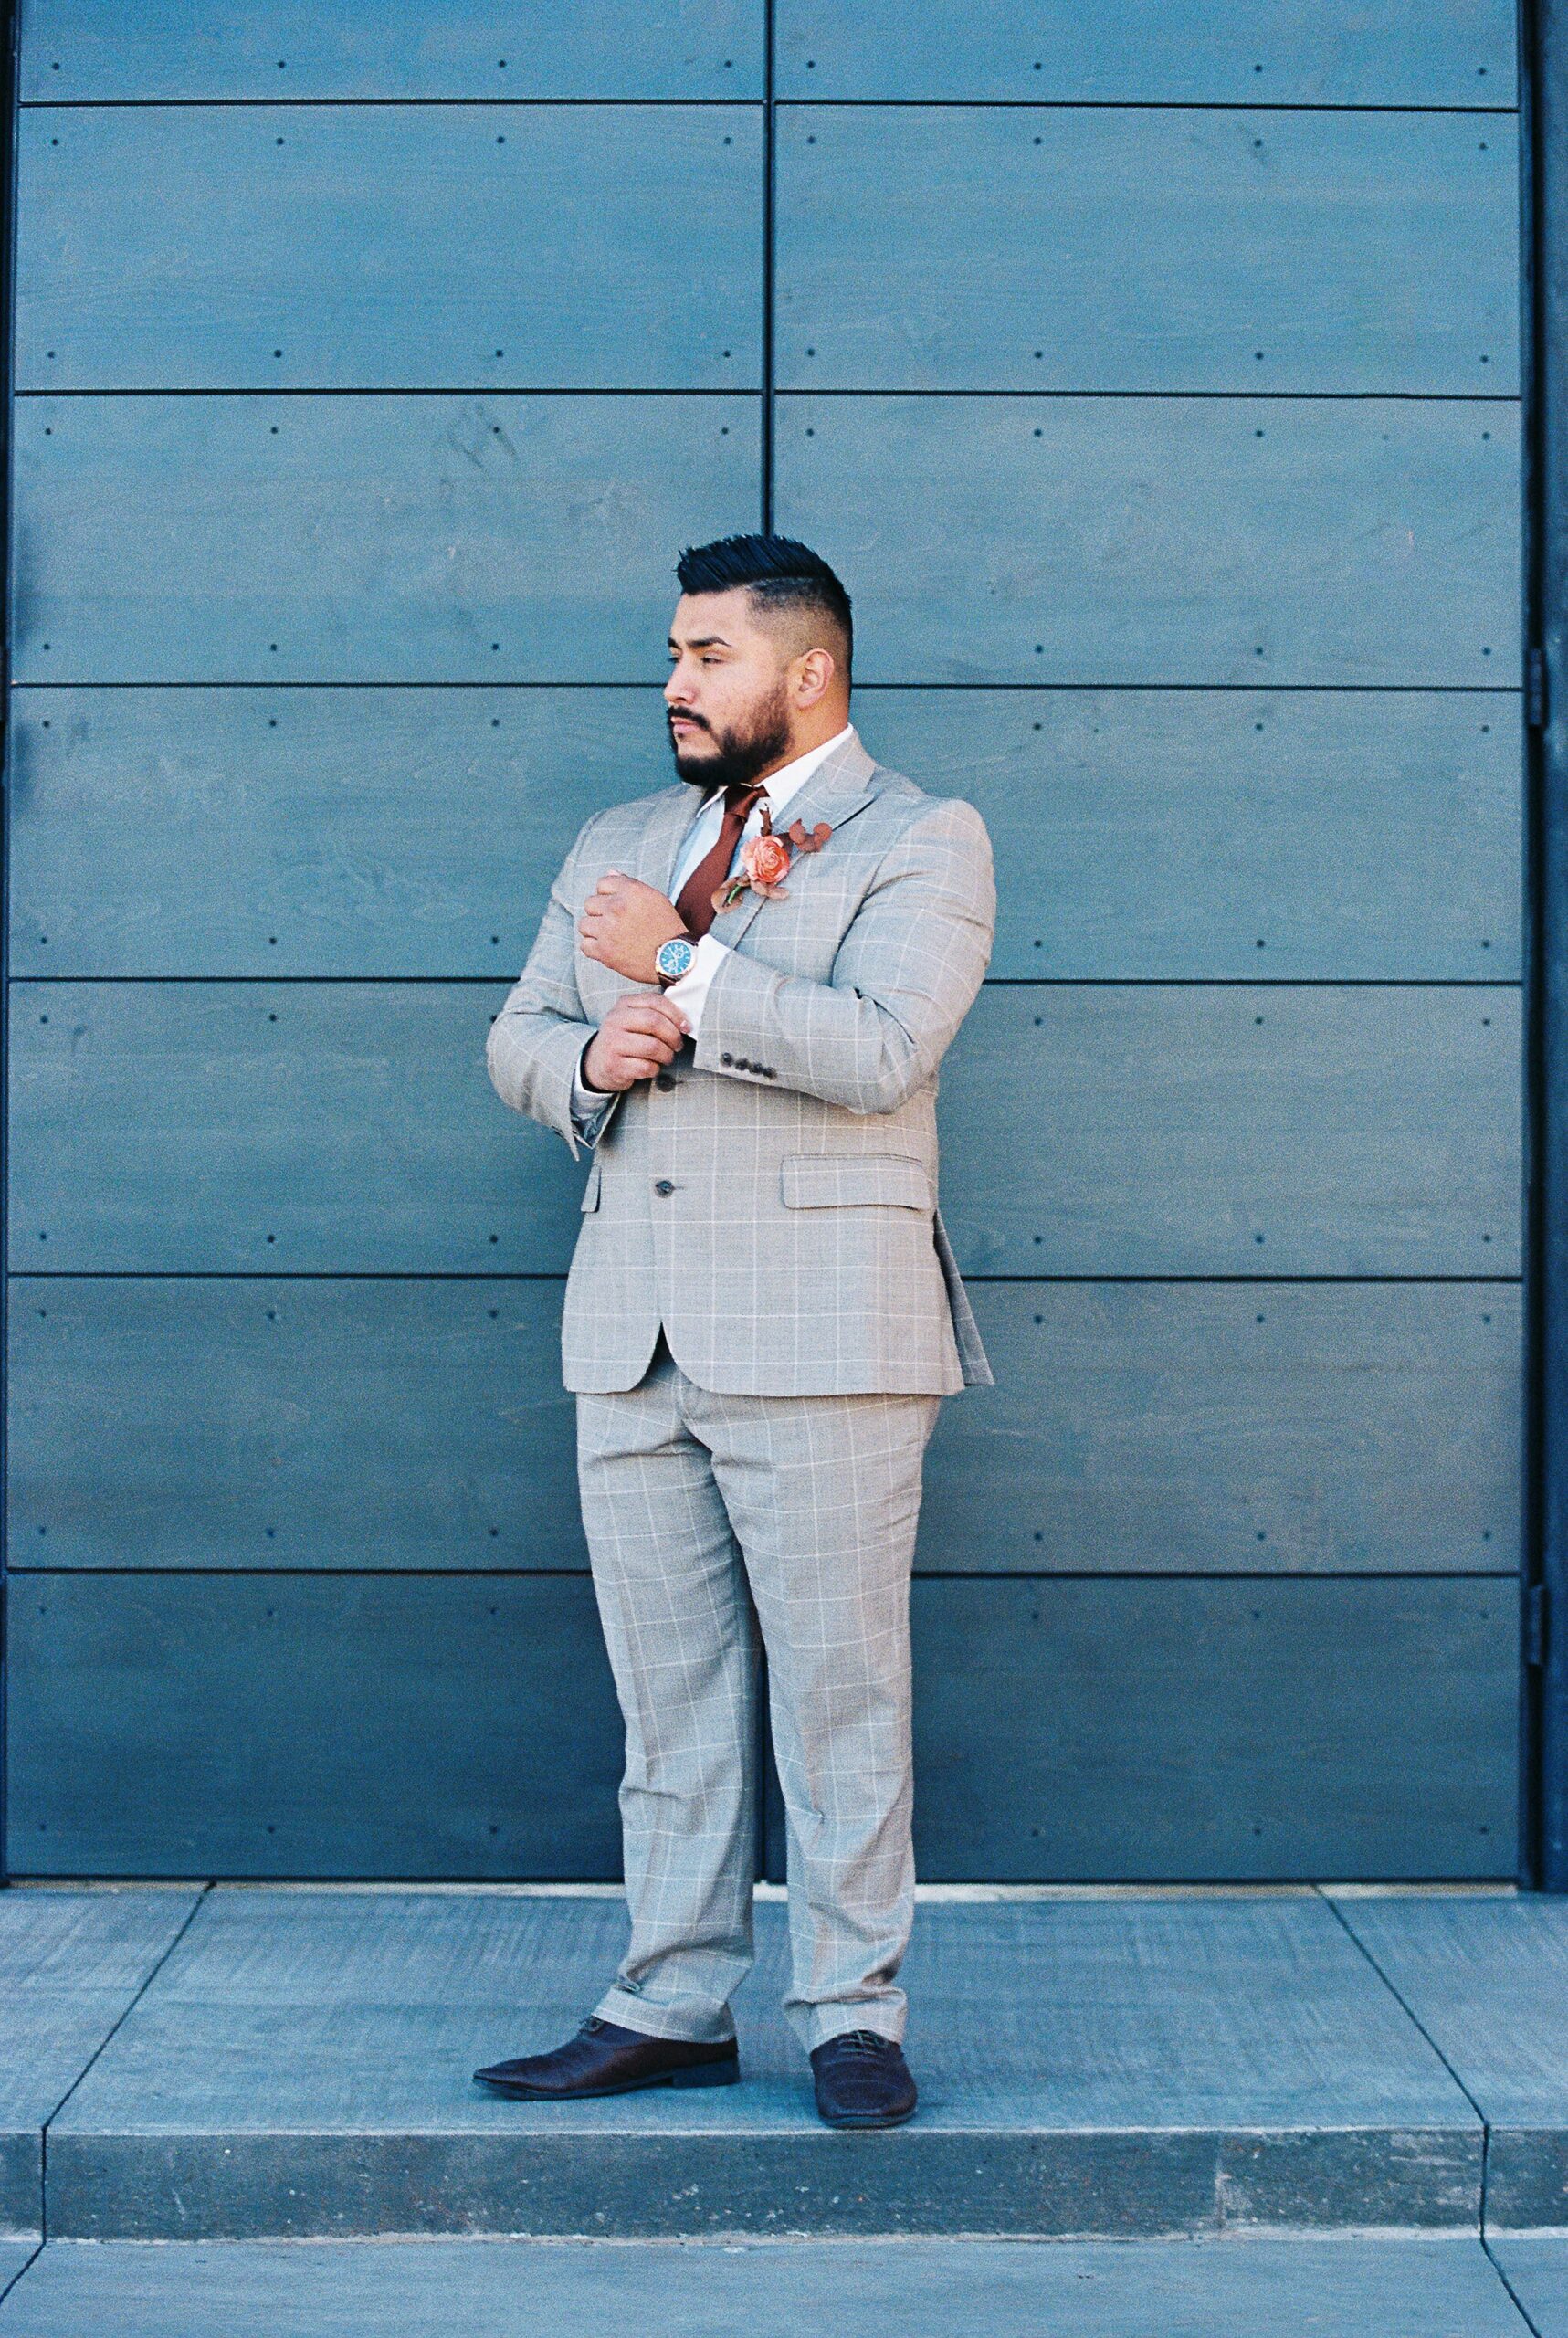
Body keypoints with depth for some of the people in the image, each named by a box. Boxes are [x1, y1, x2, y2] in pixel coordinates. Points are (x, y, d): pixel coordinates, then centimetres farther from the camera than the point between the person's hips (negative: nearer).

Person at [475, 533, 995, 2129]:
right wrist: (589, 1058, -3)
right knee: (666, 1697, 9)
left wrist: (678, 967, -12)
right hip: (630, 1337, 6)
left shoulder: (923, 842, 0)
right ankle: (672, 2008, 18)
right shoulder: (616, 845, 19)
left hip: (820, 1338, -5)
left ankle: (853, 2013, 11)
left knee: (838, 1692, 0)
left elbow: (878, 1047, -16)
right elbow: (517, 1036, 20)